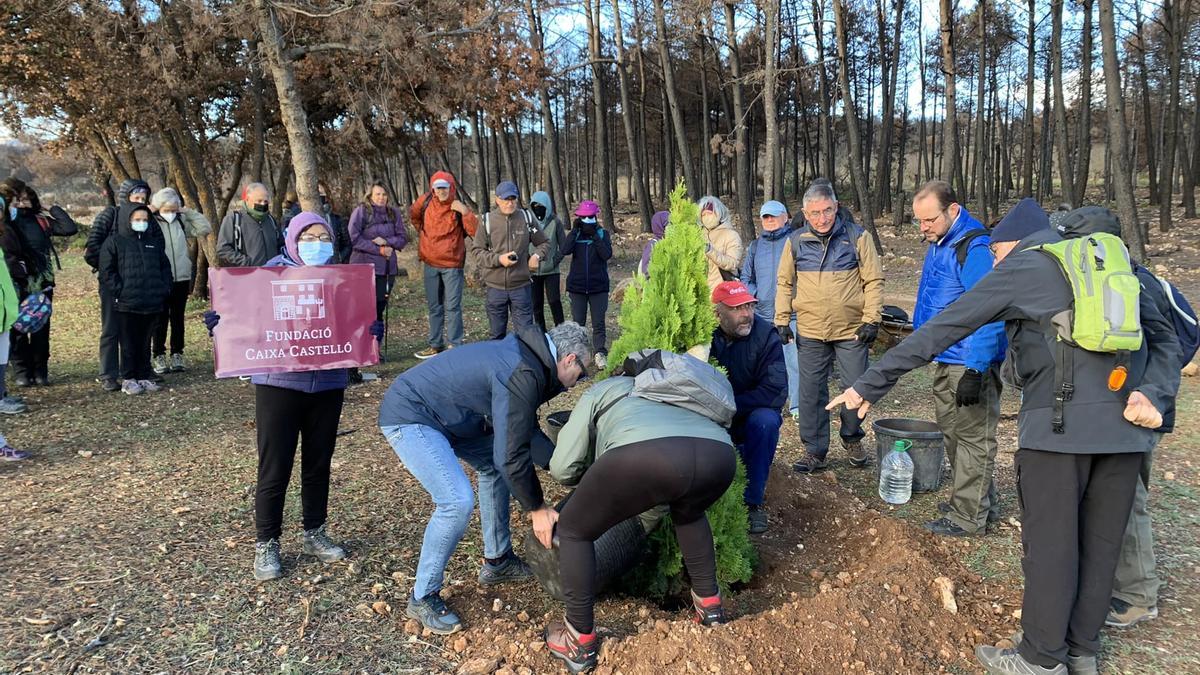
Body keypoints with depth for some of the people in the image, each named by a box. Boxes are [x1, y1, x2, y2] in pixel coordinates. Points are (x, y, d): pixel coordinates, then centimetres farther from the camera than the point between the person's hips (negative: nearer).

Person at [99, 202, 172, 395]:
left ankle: (145, 377, 18)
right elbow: (106, 272, -5)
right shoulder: (114, 242, -1)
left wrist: (164, 289, 6)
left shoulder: (154, 241, 14)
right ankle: (128, 379, 8)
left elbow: (165, 267, 18)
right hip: (126, 305, -4)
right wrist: (120, 292, -12)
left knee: (145, 343, 12)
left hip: (152, 304, 4)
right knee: (129, 344, 1)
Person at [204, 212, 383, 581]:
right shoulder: (271, 274, -3)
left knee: (318, 464, 14)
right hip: (279, 384, -3)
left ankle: (314, 533, 31)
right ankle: (266, 544, 16)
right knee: (275, 469, 0)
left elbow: (358, 322, 4)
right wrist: (222, 324, -27)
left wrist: (373, 329, -18)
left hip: (328, 385, 3)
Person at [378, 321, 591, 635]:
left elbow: (523, 430, 17)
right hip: (408, 417, -11)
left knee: (493, 466, 16)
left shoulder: (526, 355, 6)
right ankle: (422, 598, 0)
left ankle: (497, 562, 27)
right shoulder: (523, 375, -25)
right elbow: (512, 455, -24)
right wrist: (537, 508, -12)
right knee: (457, 501, -18)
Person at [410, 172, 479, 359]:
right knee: (434, 307, 14)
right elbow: (413, 215, 22)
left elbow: (475, 231, -17)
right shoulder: (425, 202, 0)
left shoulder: (458, 208, -8)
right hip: (430, 264, 4)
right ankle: (436, 345, 24)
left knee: (452, 307, -5)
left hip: (452, 264, -4)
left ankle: (454, 345, 1)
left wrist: (465, 212, -26)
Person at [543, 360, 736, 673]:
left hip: (644, 454, -5)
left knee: (574, 531, 22)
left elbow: (562, 469, 27)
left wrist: (596, 476, 48)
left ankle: (581, 641, 26)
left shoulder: (600, 391, 35)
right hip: (719, 454, 5)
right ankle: (709, 602, 44)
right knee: (688, 512, 42)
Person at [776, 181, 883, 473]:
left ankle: (851, 438, 32)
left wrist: (871, 319, -7)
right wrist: (781, 320, 5)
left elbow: (874, 280, -1)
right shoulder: (796, 241, 3)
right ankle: (815, 451, 16)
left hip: (852, 329, -1)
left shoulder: (857, 236, -2)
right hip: (810, 332, 1)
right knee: (811, 393, 4)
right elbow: (784, 283, 11)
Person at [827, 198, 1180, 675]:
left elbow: (940, 331, -1)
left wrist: (871, 384, 0)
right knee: (1100, 542, 15)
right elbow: (1163, 337, 14)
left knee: (1050, 543, 4)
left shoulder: (1019, 268, 4)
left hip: (1060, 423, -6)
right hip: (1126, 424, 6)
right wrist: (1153, 395, 0)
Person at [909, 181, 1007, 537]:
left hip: (970, 364, -10)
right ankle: (983, 501, 33)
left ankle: (969, 517, 11)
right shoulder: (938, 243, 9)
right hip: (944, 360, 10)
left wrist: (975, 371, -26)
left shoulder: (974, 249, -22)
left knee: (973, 437, 1)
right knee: (953, 433, 19)